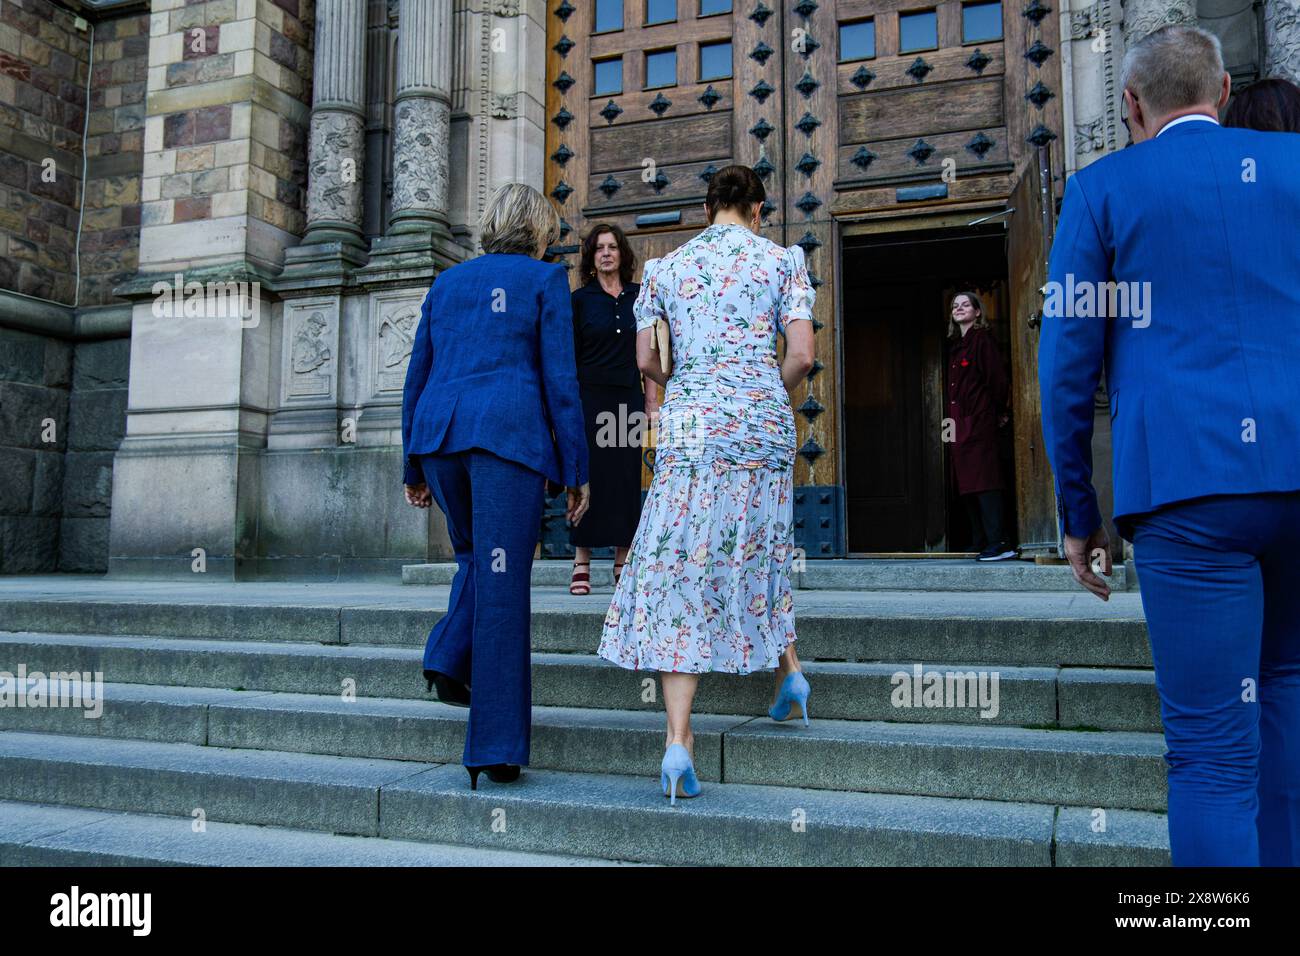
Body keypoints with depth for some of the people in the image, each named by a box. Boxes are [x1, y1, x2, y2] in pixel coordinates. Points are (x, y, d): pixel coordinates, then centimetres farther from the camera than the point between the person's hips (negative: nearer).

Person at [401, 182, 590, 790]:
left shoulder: (447, 282, 21)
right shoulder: (545, 280, 8)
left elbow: (417, 377, 18)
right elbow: (560, 379, -1)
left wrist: (414, 465, 22)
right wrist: (577, 471, 1)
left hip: (440, 433, 5)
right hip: (509, 434, -4)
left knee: (476, 558, 28)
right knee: (502, 586, -3)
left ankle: (451, 657, 5)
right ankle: (496, 749, -1)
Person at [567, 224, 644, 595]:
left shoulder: (639, 295, 10)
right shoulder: (580, 298, 3)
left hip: (628, 398, 2)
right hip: (590, 395, -2)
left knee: (627, 477, 2)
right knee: (588, 474, -2)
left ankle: (622, 561, 10)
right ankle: (581, 563, 4)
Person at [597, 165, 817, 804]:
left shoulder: (666, 266, 9)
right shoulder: (781, 259, 6)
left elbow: (645, 359, 6)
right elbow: (801, 355, -2)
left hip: (690, 426, -1)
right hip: (764, 424, 1)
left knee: (680, 564, -3)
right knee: (756, 545, 23)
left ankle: (678, 740, -8)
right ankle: (789, 668, 18)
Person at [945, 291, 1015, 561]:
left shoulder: (983, 339, -4)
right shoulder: (954, 344, 19)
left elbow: (997, 377, -7)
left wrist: (1000, 413, 0)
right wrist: (951, 419, 11)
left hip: (980, 420, -8)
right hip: (960, 422, 8)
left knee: (984, 481, -12)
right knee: (967, 486, 7)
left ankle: (998, 544, -13)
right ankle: (982, 542, 13)